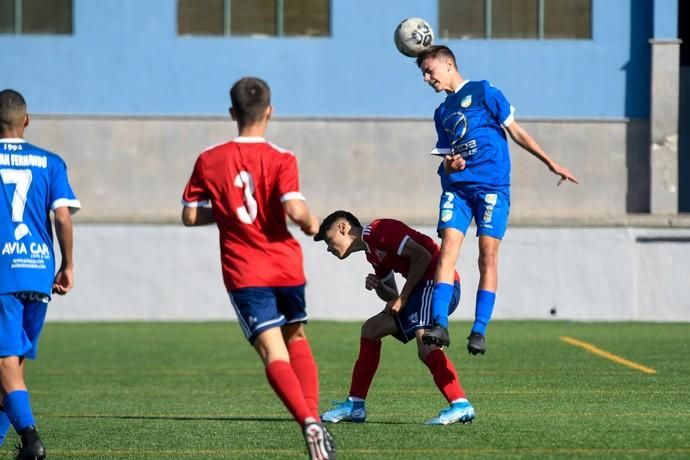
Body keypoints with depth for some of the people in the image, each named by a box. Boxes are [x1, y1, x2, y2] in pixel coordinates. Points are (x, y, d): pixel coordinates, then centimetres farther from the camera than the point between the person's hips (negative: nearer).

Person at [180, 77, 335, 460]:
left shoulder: (209, 161, 0)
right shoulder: (280, 160, -7)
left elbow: (190, 216, 2)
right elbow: (294, 209, -20)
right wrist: (312, 224, 1)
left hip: (244, 273, 0)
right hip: (286, 266, 0)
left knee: (274, 355, -8)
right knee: (297, 340, 22)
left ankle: (308, 422, -30)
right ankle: (314, 418, 7)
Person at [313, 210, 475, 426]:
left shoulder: (380, 230, -7)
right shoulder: (372, 253, 23)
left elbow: (422, 256, -15)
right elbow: (391, 297, 24)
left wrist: (403, 297, -11)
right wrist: (377, 286, 2)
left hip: (436, 282, -11)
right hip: (422, 288, 11)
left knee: (425, 345, -29)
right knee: (371, 328, 16)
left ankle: (460, 405, -41)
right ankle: (355, 406, 19)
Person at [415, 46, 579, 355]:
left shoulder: (482, 92, 3)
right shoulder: (442, 113, 19)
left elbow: (515, 131, 3)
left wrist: (550, 163, 2)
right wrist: (449, 164, -5)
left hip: (491, 186, -4)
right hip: (456, 187, 5)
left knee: (488, 256, -8)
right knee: (447, 250, -12)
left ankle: (479, 331, -8)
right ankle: (440, 324, -19)